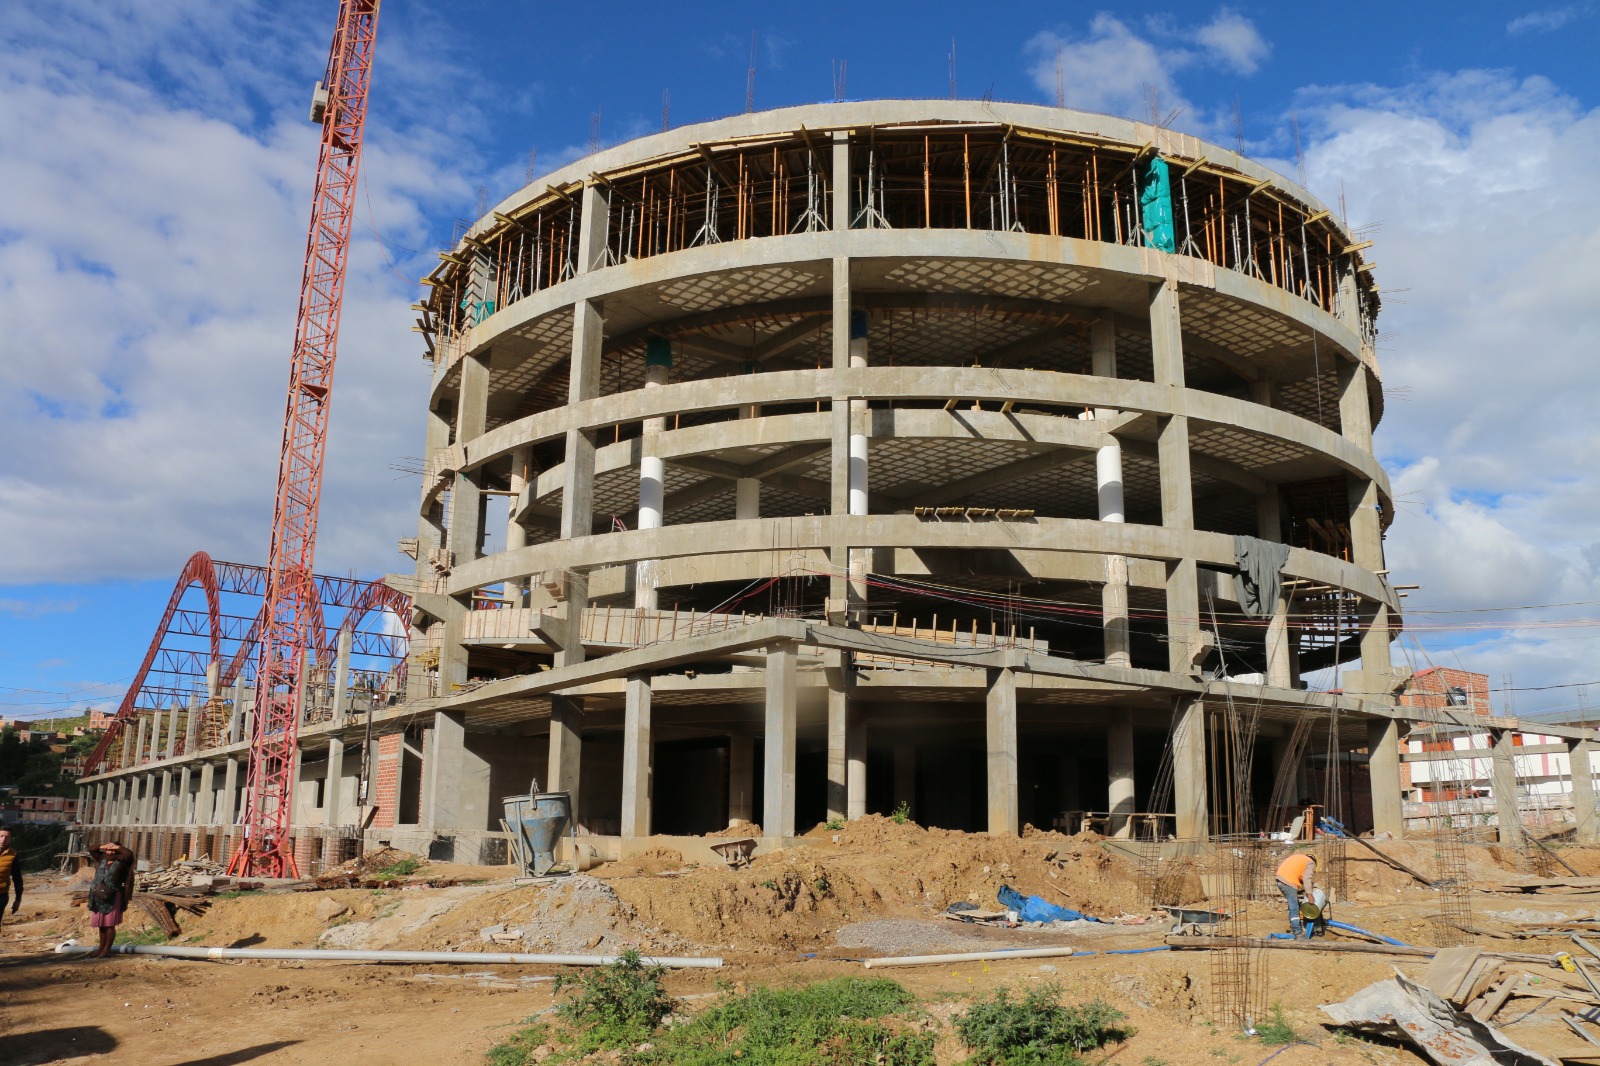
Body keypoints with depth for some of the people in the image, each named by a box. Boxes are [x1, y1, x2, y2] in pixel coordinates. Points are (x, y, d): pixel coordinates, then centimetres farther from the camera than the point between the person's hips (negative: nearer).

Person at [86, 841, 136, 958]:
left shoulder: (120, 862, -6)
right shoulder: (102, 859, 10)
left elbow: (129, 854, -23)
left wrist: (116, 847, -11)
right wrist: (103, 846, 4)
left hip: (112, 897, -6)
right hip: (98, 896, 6)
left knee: (109, 924, -2)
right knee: (101, 924, 13)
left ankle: (107, 949, 5)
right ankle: (101, 947, 23)